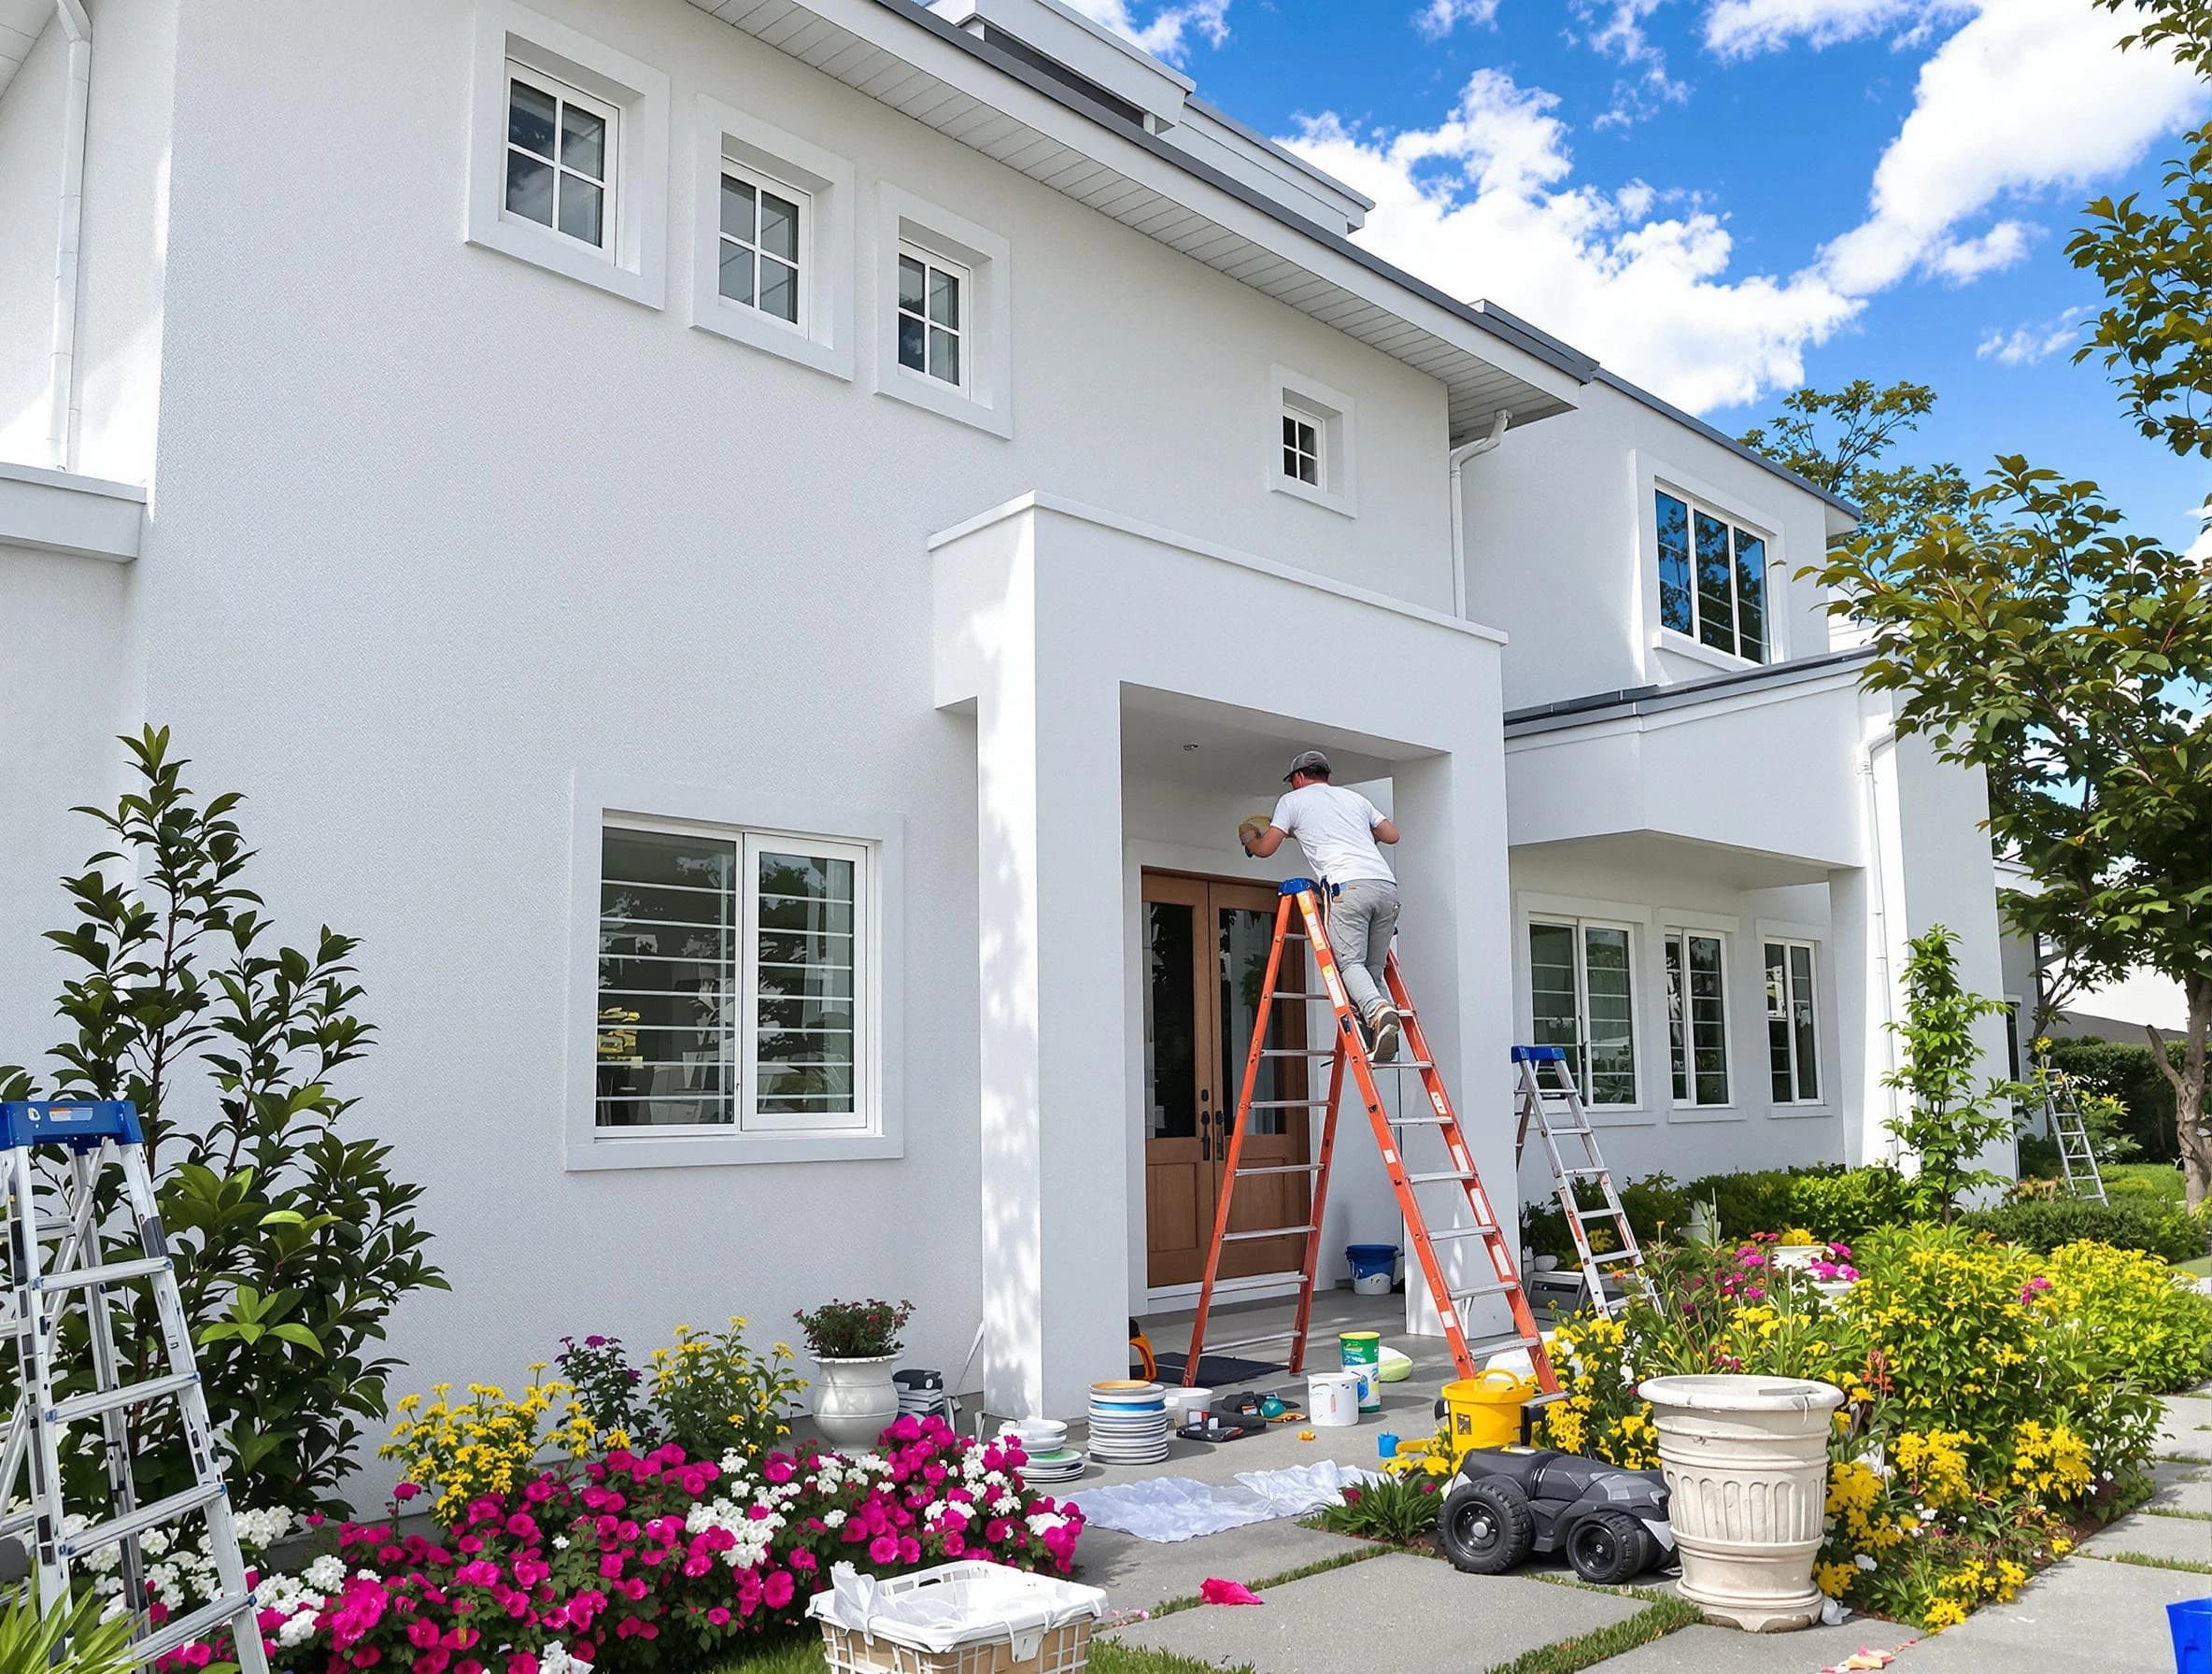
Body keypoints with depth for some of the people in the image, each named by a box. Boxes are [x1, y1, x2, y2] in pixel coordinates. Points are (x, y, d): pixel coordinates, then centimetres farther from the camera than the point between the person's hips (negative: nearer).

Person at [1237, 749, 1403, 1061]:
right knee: (1372, 968, 8)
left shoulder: (1293, 800, 18)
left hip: (1347, 885, -5)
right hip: (1387, 885, 5)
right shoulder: (1354, 797, 31)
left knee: (1350, 962, -9)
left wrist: (1248, 839, 40)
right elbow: (1392, 835, 31)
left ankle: (1378, 1012, -36)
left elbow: (1264, 848, 17)